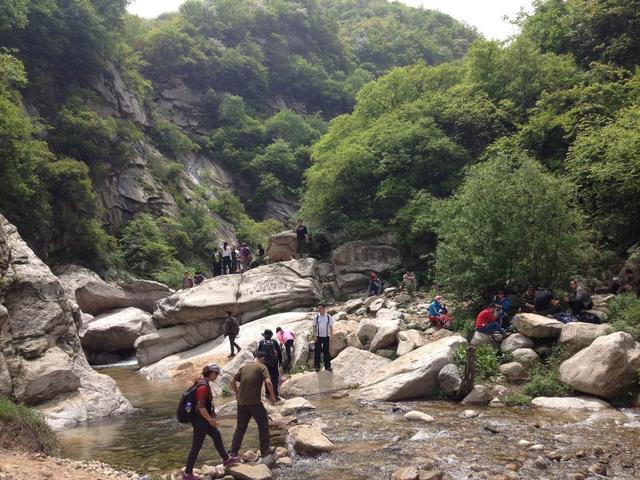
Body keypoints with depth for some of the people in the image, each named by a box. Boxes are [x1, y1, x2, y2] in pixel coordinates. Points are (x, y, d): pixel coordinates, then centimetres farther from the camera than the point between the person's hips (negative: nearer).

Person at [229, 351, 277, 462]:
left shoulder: (244, 367, 13)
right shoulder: (262, 367, -3)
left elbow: (232, 381, 15)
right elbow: (268, 382, -16)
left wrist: (237, 393, 27)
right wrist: (272, 396, -4)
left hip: (242, 403, 5)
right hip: (255, 402, -5)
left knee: (240, 428, 14)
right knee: (263, 425, 11)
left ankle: (233, 452, 16)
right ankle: (265, 450, 14)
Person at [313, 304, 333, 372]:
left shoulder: (328, 317, 0)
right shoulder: (316, 317, -1)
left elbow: (331, 327, 5)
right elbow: (314, 327, 3)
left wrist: (331, 336, 0)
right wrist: (314, 336, -5)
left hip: (326, 336, 0)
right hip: (318, 336, 0)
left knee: (326, 351, 6)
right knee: (317, 351, 2)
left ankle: (327, 366, 14)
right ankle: (317, 366, 11)